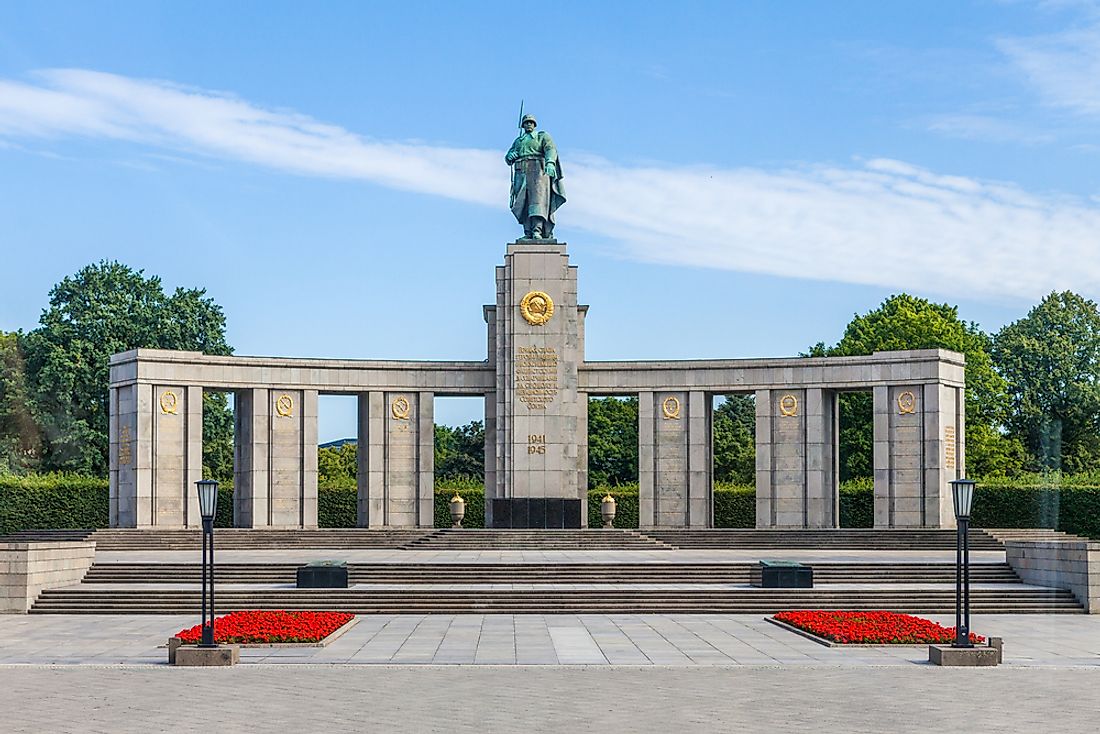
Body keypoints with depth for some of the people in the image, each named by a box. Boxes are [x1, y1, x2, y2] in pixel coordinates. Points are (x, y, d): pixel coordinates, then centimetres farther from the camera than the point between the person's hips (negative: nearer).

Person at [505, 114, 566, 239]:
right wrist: (510, 156, -3)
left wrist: (550, 163, -26)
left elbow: (551, 149, -6)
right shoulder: (518, 141, 28)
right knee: (524, 204, -5)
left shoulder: (543, 136, 13)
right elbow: (508, 159, 23)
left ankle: (537, 231, -32)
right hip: (521, 174, 5)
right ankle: (528, 233, -8)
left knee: (538, 200, -19)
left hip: (538, 172, -5)